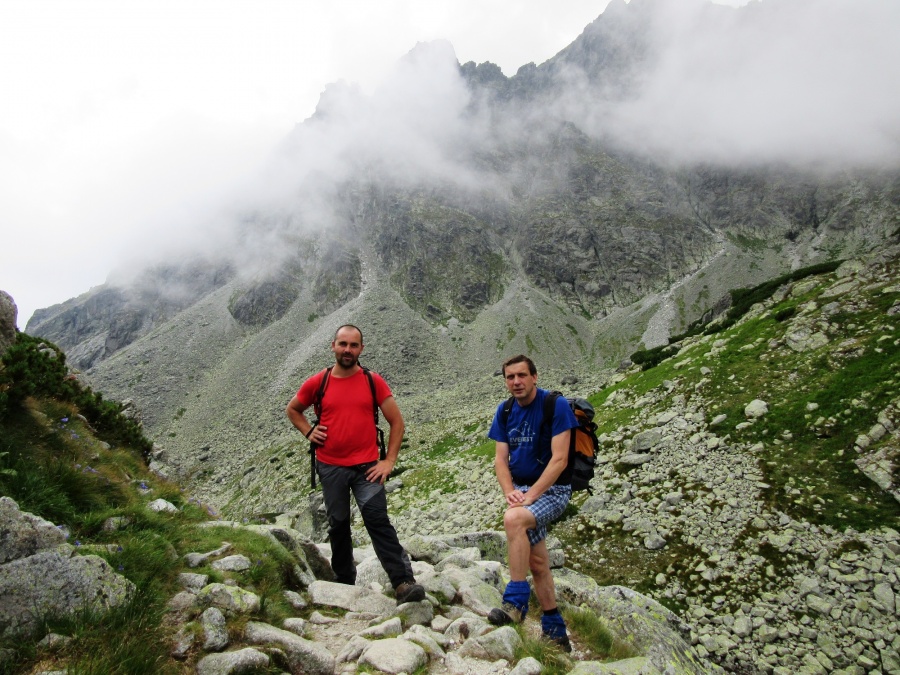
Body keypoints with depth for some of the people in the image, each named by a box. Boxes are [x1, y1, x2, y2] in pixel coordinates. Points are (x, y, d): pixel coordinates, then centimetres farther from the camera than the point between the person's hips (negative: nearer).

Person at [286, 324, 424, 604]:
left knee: (378, 520, -13)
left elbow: (397, 421, 0)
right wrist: (309, 432, 2)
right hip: (330, 467, 2)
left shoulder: (373, 381, -3)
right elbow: (293, 409, 19)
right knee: (338, 525, 14)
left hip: (367, 467, -2)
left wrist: (389, 461, -6)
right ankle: (344, 582, 31)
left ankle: (404, 583, -10)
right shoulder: (317, 383, 0)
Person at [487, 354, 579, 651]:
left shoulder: (556, 405, -15)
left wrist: (531, 495, -23)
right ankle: (555, 630, 25)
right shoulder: (505, 411, 3)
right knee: (537, 561, 9)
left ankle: (516, 601, -18)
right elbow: (500, 459, 3)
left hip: (552, 490, -6)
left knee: (513, 518, -32)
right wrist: (510, 492, -15)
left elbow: (559, 459, -19)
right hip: (522, 490, 6)